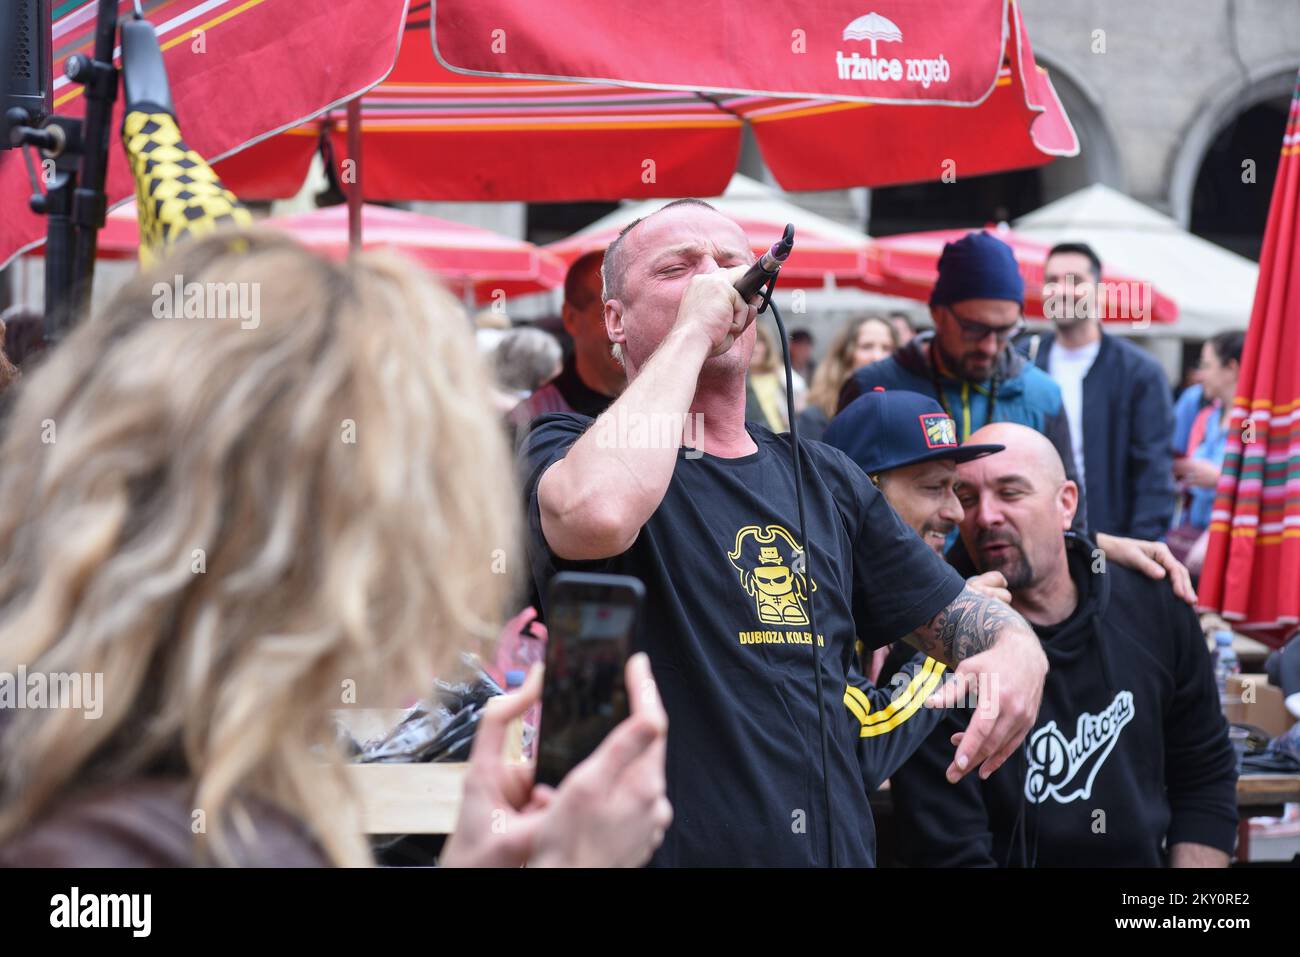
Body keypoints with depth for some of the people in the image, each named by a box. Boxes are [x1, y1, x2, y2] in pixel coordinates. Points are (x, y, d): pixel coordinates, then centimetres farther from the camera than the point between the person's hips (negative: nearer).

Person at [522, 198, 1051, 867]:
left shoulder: (825, 478, 14)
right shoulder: (566, 451, -5)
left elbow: (955, 614, 16)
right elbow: (597, 516, -30)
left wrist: (1017, 651, -9)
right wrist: (692, 328, -19)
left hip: (838, 848, 6)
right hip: (663, 847, -6)